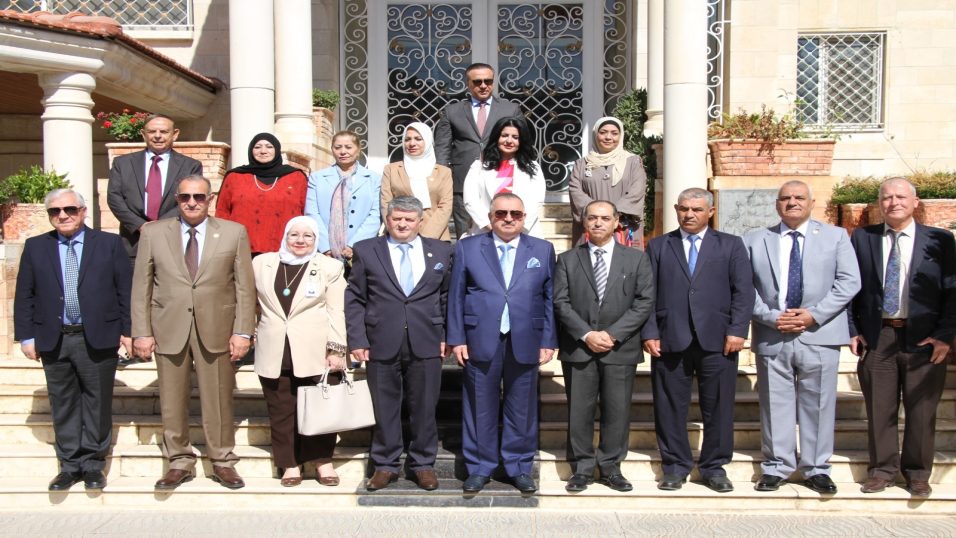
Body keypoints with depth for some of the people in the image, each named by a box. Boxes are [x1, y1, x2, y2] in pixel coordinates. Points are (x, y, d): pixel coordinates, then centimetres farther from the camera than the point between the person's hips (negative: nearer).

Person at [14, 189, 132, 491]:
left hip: (98, 338, -2)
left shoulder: (109, 244, 2)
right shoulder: (35, 247, 8)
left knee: (97, 404, 6)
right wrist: (26, 336, 2)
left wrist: (128, 330, -4)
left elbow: (126, 290, 0)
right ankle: (70, 465, 22)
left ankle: (93, 464, 20)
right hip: (53, 341, 2)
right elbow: (24, 296, 8)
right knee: (63, 405, 10)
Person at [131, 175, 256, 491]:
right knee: (172, 401, 7)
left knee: (218, 399, 5)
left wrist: (242, 332, -5)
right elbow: (141, 286, 6)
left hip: (216, 329, -1)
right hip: (168, 330, 1)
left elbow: (245, 287, 1)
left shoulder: (234, 233, 3)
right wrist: (141, 332, -1)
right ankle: (180, 462, 23)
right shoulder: (153, 233, 6)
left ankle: (222, 462, 20)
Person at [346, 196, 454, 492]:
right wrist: (357, 340, -3)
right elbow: (354, 299, 3)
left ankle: (423, 464, 23)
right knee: (384, 408, 8)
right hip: (382, 344, 0)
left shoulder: (441, 252, 7)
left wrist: (446, 335, 3)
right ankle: (385, 465, 23)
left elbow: (447, 297, 11)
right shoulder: (366, 251, 4)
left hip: (426, 345, 1)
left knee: (424, 407, 8)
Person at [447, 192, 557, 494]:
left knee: (522, 409, 8)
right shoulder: (467, 248, 7)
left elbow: (549, 298, 8)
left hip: (525, 342, 1)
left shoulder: (543, 250, 10)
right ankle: (479, 467, 21)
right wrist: (457, 338, -1)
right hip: (480, 342, 0)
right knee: (479, 407, 6)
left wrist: (548, 341, 2)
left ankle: (520, 468, 23)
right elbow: (456, 296, 5)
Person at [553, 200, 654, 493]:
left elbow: (644, 302, -1)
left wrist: (612, 334, -10)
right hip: (578, 348, 0)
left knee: (617, 411, 5)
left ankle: (611, 468, 19)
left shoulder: (636, 258, 7)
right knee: (579, 411, 4)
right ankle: (582, 468, 16)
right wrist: (586, 334, -12)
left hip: (621, 348, 0)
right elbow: (561, 302, 1)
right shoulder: (568, 259, 8)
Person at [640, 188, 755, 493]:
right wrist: (650, 333, -4)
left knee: (718, 407, 5)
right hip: (670, 340, 0)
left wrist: (737, 330, -7)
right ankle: (675, 466, 18)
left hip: (717, 340, 0)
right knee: (670, 407, 4)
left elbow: (743, 291, 4)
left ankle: (714, 467, 20)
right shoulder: (658, 247, 11)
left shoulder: (731, 245, 11)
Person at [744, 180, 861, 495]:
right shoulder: (755, 241, 9)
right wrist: (771, 317, -10)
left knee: (818, 404, 5)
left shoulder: (835, 236, 9)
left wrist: (814, 315, -11)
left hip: (820, 336, 0)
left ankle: (816, 469, 18)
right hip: (771, 336, 0)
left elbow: (849, 282, 0)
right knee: (775, 404, 5)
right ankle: (776, 467, 17)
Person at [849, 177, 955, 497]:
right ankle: (882, 470, 21)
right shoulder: (862, 238, 6)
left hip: (923, 339, -1)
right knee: (879, 409, 7)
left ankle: (918, 474, 23)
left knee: (921, 409, 7)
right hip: (876, 337, 1)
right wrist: (853, 331, 0)